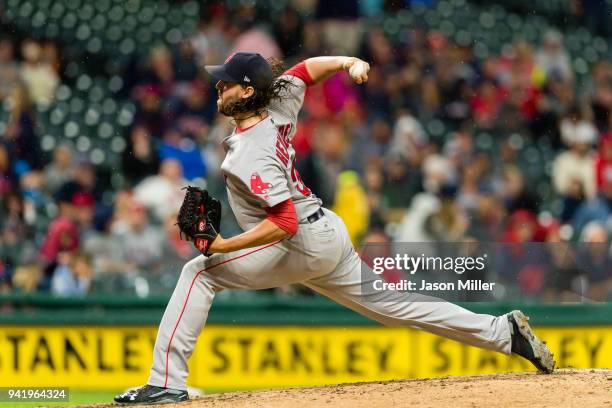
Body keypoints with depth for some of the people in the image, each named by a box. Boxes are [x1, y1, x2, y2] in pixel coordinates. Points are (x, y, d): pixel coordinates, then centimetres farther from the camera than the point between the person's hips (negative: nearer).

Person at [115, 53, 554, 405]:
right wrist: (349, 63, 0)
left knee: (200, 272, -11)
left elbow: (284, 223, -30)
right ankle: (503, 332, 13)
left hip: (302, 245, -10)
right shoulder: (278, 110, 2)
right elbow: (309, 68, 16)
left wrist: (224, 246, -29)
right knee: (392, 304, 15)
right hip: (328, 236, 10)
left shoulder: (253, 154, -23)